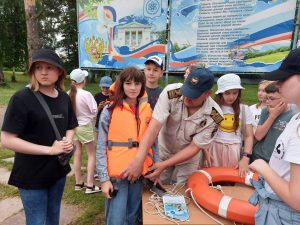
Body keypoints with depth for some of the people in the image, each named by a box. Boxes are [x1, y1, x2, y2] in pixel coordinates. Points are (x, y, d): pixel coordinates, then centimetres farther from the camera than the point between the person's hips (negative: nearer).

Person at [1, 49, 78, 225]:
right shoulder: (22, 98, -16)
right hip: (32, 175, -5)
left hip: (58, 170, 6)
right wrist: (50, 149, -22)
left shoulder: (64, 98, 1)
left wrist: (68, 141, -10)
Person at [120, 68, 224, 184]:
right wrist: (138, 160, -44)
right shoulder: (171, 93, -29)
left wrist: (164, 165, -28)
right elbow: (154, 126, -34)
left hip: (188, 158, 0)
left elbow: (194, 147, -20)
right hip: (163, 150, 0)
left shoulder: (214, 116, -26)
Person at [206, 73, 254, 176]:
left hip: (234, 152, 1)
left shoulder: (244, 109, 4)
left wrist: (245, 158, -7)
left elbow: (249, 136, 3)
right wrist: (205, 151, -6)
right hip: (214, 150, -1)